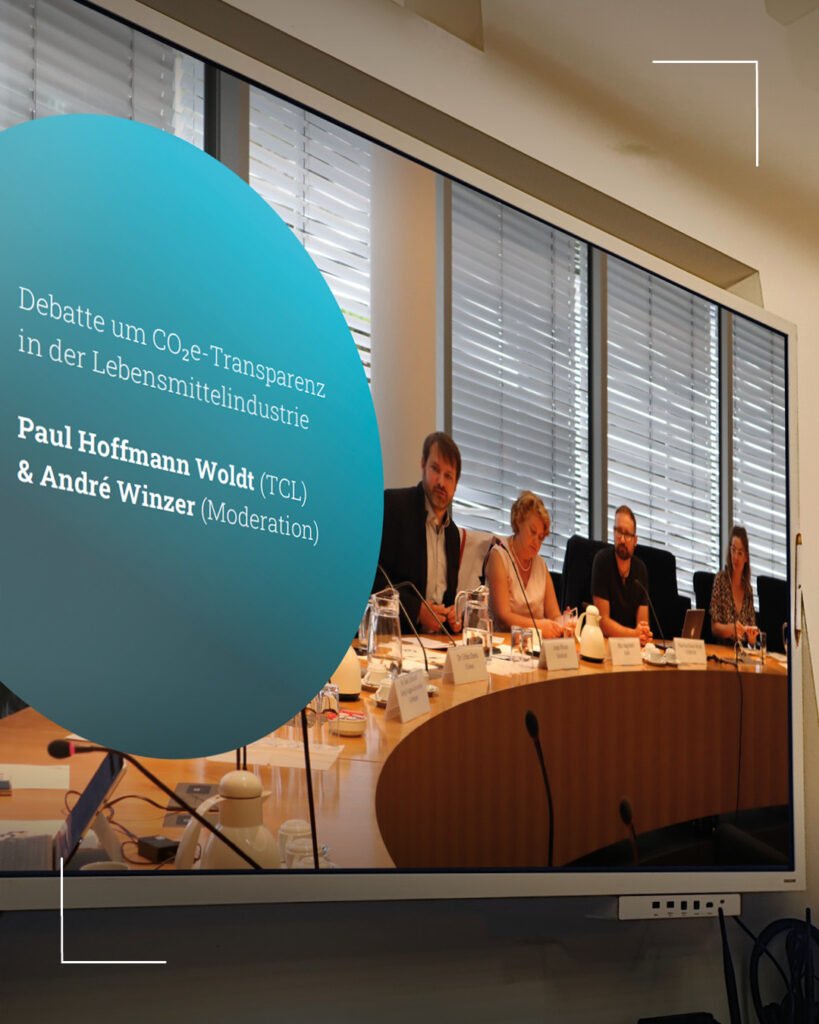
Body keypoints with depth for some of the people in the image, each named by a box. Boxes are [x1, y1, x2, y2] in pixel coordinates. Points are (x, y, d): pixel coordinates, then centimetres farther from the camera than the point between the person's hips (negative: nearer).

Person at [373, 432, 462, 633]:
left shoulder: (452, 533, 15)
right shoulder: (393, 503, -5)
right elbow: (372, 574, -12)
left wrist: (455, 615, 2)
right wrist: (417, 610, -18)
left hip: (435, 638, 6)